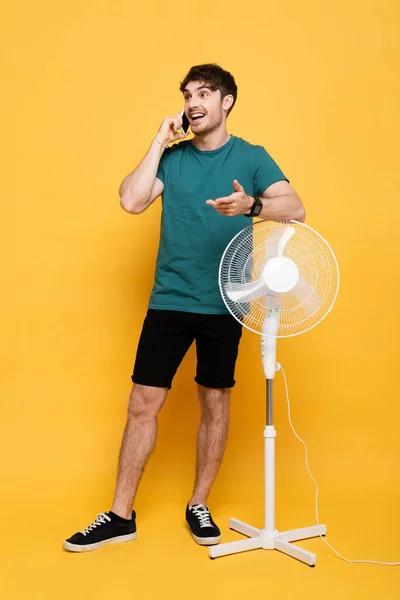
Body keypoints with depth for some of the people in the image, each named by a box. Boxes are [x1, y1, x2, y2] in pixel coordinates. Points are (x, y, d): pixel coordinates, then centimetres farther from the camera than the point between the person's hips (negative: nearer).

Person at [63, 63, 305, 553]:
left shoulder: (251, 157, 2)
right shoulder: (172, 157, 8)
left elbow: (296, 209, -12)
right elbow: (131, 201, -6)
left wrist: (251, 204, -32)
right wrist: (159, 142, -4)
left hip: (224, 304, -1)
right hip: (169, 300, 2)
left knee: (214, 402, 8)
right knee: (142, 404, 1)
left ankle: (199, 505, 26)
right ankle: (121, 516, 14)